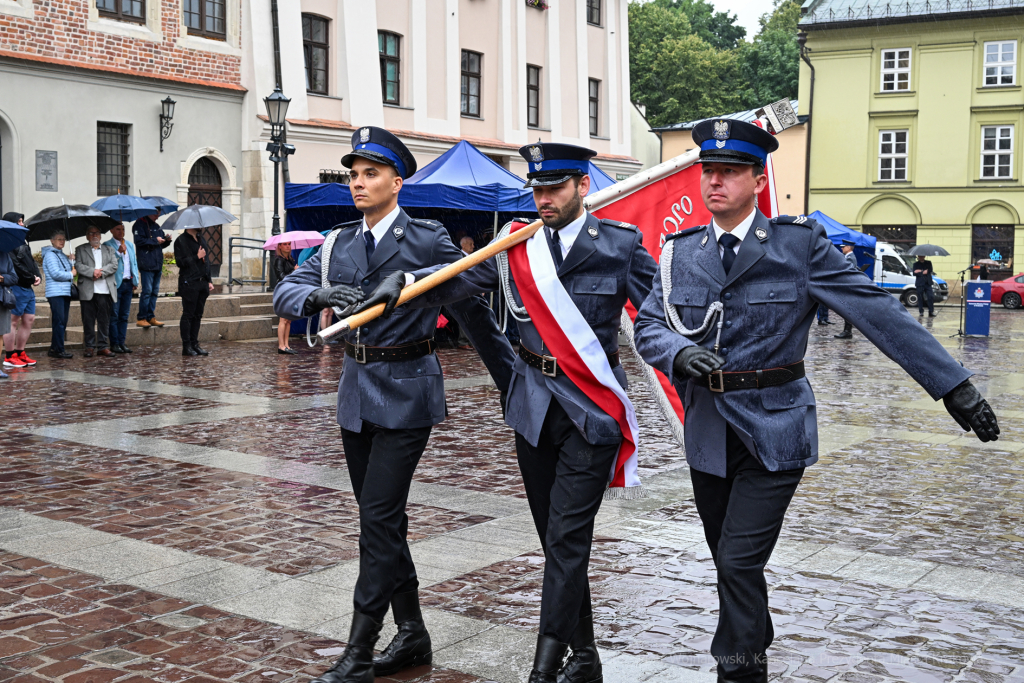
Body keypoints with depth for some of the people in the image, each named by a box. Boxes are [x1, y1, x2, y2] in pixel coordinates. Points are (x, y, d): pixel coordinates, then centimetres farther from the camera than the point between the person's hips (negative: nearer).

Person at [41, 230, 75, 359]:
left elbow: (68, 270, 25)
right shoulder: (50, 254, -6)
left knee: (62, 322, 8)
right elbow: (56, 274, -14)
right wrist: (71, 274, -3)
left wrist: (73, 270, 5)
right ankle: (58, 350, -9)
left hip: (65, 292, 9)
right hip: (55, 293, -9)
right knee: (59, 321, -10)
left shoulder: (62, 255, 21)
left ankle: (54, 349, 13)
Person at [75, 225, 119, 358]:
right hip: (87, 291, -1)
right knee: (88, 320, 0)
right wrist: (93, 272, -16)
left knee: (104, 320, 2)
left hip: (105, 291, 1)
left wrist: (101, 272, -11)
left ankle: (103, 347, 7)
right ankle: (90, 347, 6)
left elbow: (114, 266, 4)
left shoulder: (109, 249, 18)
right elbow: (78, 265, -2)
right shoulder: (80, 250, 14)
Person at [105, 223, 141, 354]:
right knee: (114, 315, -3)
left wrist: (135, 282, 12)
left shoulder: (130, 245, 17)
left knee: (124, 315, 8)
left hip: (128, 283, 6)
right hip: (115, 284, -6)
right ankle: (114, 343, 0)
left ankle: (122, 342, 12)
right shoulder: (108, 245, -2)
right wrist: (118, 252, -20)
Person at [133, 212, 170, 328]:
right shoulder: (140, 224, -3)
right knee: (147, 291, -9)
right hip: (146, 265, -8)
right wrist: (155, 241, -11)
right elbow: (139, 241, -14)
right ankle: (141, 318, -4)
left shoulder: (157, 226, 21)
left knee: (155, 291, 8)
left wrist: (166, 240, 4)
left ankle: (151, 317, 13)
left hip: (158, 265, 8)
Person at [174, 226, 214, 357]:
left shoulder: (202, 239, 17)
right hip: (189, 283, -7)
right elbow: (180, 262, -14)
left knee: (198, 315, 8)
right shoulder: (181, 240, -6)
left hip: (202, 282, 7)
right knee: (188, 315, -3)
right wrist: (197, 257, -14)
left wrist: (209, 281, 16)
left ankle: (194, 344, 14)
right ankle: (186, 346, 1)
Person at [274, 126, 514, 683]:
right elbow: (284, 294, 1)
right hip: (357, 391, 7)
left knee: (379, 517, -8)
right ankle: (412, 636, 26)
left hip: (407, 392, -6)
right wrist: (319, 294, -23)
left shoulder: (428, 239, -7)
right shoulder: (338, 244, 9)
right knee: (380, 517, 12)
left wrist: (512, 383, 2)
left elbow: (474, 310, -2)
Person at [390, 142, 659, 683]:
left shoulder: (620, 244, -2)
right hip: (534, 405, 4)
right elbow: (453, 282, -2)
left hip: (592, 408, -4)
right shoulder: (515, 245, 6)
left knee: (567, 536, -9)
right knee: (555, 536, 11)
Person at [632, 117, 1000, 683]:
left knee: (740, 561, -11)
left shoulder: (799, 243, -6)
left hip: (773, 430, -4)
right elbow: (647, 325, 4)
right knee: (728, 561, 16)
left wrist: (953, 384, -10)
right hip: (708, 433, 4)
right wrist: (680, 352, -20)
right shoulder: (680, 253, 6)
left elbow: (878, 312, -8)